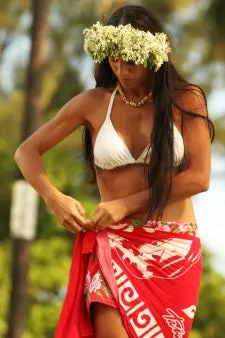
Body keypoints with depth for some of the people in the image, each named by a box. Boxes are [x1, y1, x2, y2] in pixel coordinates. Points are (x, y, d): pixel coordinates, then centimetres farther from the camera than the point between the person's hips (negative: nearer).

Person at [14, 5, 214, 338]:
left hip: (175, 250, 0)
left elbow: (199, 177, -5)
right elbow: (26, 152, 10)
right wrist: (54, 198, -9)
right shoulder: (94, 103, 5)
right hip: (114, 244, 0)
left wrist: (127, 204, -10)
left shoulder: (186, 100, 2)